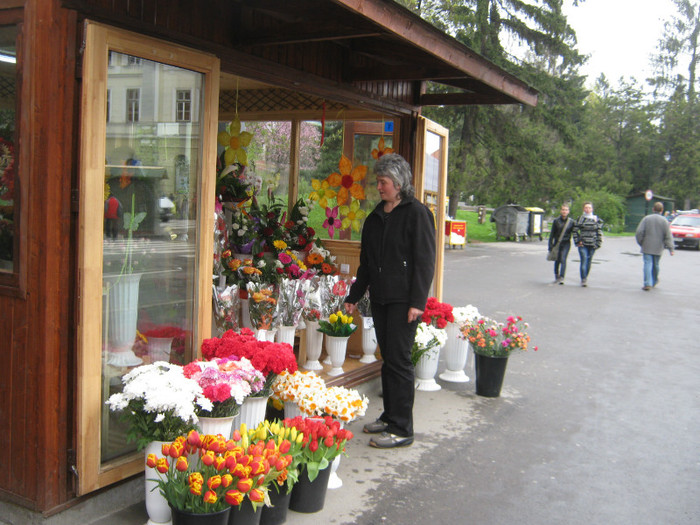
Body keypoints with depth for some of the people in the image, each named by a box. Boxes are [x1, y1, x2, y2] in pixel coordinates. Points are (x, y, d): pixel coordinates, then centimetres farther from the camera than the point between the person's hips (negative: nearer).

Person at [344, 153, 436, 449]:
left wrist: (417, 301, -17)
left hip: (403, 301, -7)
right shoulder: (375, 218, 15)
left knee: (399, 360, -6)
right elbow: (366, 262, 21)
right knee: (388, 358, 12)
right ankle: (390, 417, 23)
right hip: (380, 299, 7)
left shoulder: (416, 213, -6)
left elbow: (425, 261, -11)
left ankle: (402, 429, 1)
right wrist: (354, 296, 19)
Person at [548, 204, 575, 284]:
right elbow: (552, 234, 3)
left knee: (563, 259, -14)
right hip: (557, 243, 1)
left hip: (566, 243, -1)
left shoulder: (571, 222, 0)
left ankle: (562, 278, -18)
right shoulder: (556, 221, -1)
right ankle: (556, 276, 31)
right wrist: (550, 245, 1)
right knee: (557, 260, 11)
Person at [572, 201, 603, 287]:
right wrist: (577, 242, -2)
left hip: (592, 245, 2)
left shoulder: (596, 220, 7)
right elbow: (575, 231, 4)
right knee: (584, 261, -12)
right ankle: (583, 279, -11)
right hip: (583, 244, -2)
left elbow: (599, 232, 8)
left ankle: (585, 277, 23)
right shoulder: (580, 219, 2)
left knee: (589, 262, 8)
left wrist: (598, 243, 1)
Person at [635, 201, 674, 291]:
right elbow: (668, 236, -5)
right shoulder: (664, 221, -1)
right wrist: (671, 248, -4)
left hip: (647, 247, -1)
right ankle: (654, 282, 32)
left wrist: (641, 243, 7)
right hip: (658, 248, 1)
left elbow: (639, 232, -5)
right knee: (655, 265, 16)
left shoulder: (646, 219, 0)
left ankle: (647, 284, -14)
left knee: (648, 264, -4)